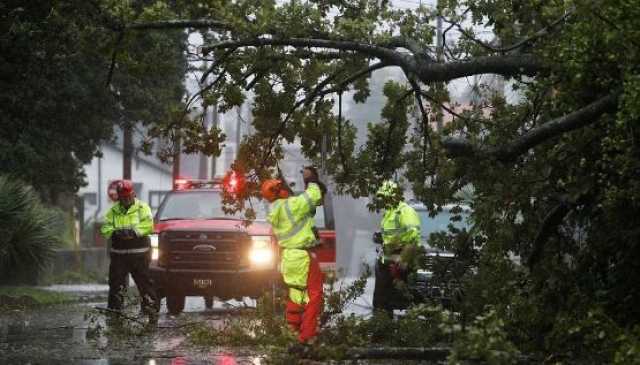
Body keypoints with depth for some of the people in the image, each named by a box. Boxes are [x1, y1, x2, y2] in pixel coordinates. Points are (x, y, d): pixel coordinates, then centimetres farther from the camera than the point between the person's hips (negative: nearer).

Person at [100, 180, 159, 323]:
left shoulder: (142, 207, 3)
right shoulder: (113, 211, 12)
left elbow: (148, 226, -11)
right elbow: (105, 228, 3)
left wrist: (134, 232, -25)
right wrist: (115, 233, -18)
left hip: (139, 254, -3)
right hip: (118, 254, 3)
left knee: (144, 282, -3)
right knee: (116, 284, 3)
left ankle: (152, 310, 2)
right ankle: (114, 311, 10)